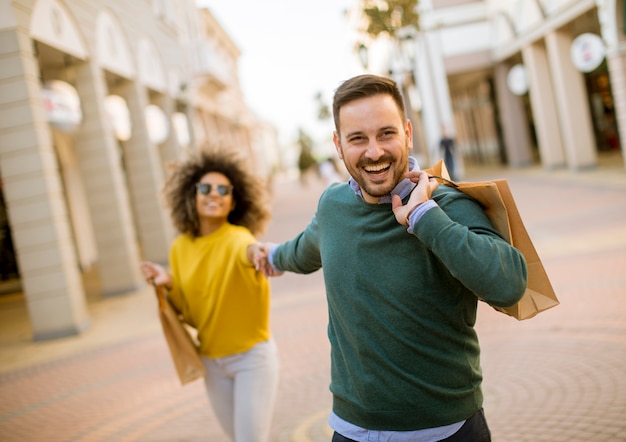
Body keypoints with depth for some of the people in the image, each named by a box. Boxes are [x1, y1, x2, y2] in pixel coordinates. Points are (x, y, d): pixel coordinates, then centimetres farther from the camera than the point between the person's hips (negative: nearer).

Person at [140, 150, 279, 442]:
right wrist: (170, 285, -14)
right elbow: (191, 315, 4)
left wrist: (255, 251, -69)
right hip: (211, 361, 6)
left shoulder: (236, 237, -18)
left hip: (253, 357, -5)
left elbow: (245, 248, -45)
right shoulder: (180, 248, -1)